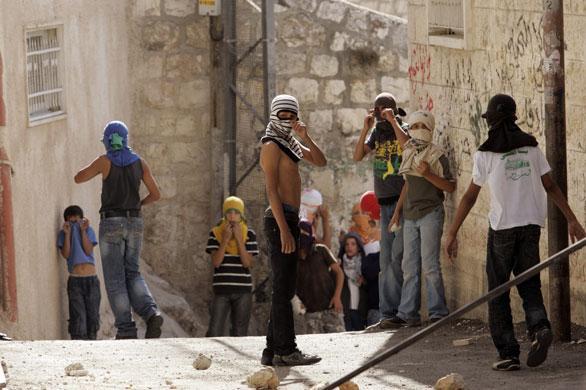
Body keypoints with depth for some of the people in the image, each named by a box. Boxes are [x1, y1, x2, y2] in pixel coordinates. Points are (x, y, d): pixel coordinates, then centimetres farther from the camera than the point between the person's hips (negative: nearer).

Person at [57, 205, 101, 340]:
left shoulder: (89, 230, 8)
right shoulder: (63, 234, 7)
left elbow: (88, 251, -5)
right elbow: (66, 255, -6)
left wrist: (83, 231, -10)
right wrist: (68, 233, -11)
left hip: (91, 280, 2)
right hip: (75, 280, -2)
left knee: (92, 316, 3)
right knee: (78, 318, -9)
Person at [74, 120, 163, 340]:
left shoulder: (105, 161, -6)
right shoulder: (140, 162, 6)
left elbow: (78, 178, 7)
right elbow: (155, 194, 8)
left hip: (111, 224, -4)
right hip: (134, 223, 4)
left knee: (115, 278, 2)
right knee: (132, 274, 14)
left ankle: (126, 330, -5)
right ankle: (151, 314, -11)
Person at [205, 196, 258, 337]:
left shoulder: (249, 234, 3)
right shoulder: (215, 234, 2)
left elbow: (247, 263, -5)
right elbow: (215, 262, -6)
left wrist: (239, 238, -12)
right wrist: (225, 239, -13)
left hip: (243, 290, 1)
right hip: (222, 289, -1)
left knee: (240, 333, 2)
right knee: (214, 332, -9)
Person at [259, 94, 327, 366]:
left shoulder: (290, 144, 19)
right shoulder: (271, 146, -10)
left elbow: (320, 162, 12)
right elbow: (272, 190, -17)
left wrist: (305, 138, -5)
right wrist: (284, 229, -24)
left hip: (289, 220, 10)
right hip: (280, 220, -10)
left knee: (284, 288, 11)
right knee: (283, 287, -11)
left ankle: (273, 351, 13)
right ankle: (285, 351, -12)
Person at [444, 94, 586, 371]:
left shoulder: (485, 154, -5)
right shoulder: (531, 148, 5)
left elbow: (470, 197, -4)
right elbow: (550, 187, 6)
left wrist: (452, 234, 1)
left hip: (502, 226, -3)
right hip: (531, 224, 3)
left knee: (498, 291, 7)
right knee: (529, 285, 12)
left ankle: (508, 353, 1)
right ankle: (539, 327, -17)